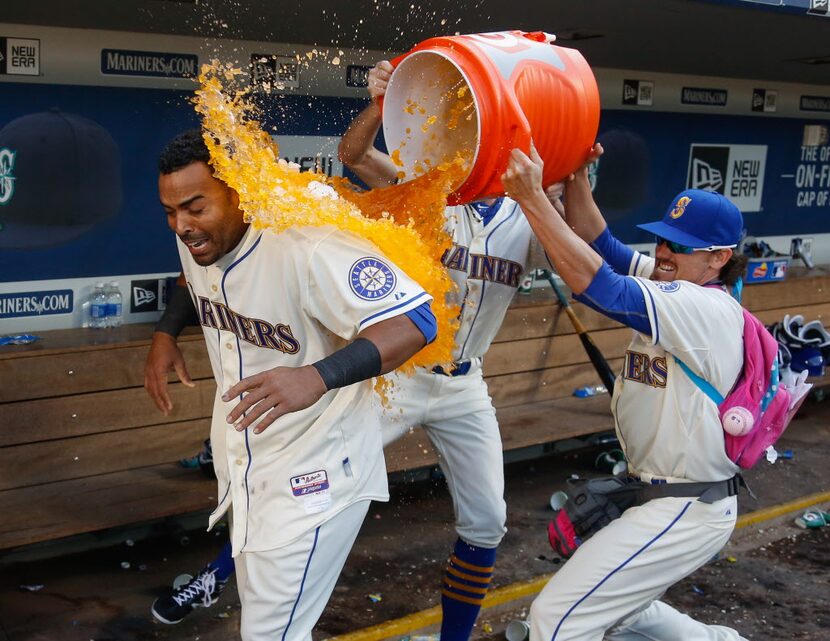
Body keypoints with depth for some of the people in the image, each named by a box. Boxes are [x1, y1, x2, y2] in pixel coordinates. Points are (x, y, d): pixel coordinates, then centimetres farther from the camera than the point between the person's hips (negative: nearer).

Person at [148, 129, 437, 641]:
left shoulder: (306, 249, -30)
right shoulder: (196, 241, -3)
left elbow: (415, 320, -36)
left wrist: (318, 376, -49)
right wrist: (166, 332, 9)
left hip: (315, 474, -8)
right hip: (244, 469, 8)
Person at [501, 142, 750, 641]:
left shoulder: (705, 308, -23)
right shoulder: (679, 286, 5)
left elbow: (597, 284, -31)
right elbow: (600, 244, 3)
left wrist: (531, 196, -32)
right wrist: (576, 177, -11)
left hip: (684, 511, -10)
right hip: (665, 497, 10)